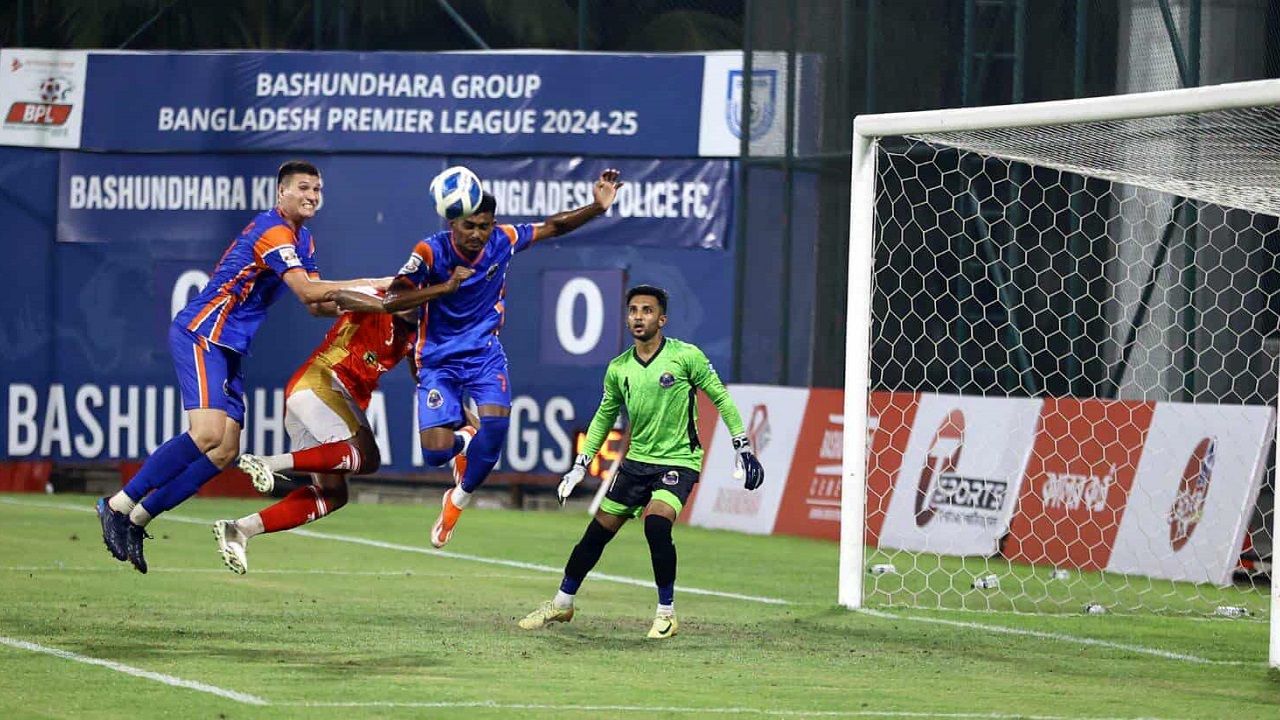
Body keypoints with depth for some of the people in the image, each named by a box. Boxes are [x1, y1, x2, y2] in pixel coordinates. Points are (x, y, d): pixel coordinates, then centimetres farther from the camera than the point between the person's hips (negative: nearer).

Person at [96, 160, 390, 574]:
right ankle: (118, 505, -15)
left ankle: (137, 517, 5)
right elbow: (308, 292, -23)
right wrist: (376, 285, -20)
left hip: (228, 349, 10)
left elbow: (316, 306, 18)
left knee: (226, 452, 1)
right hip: (201, 334, -10)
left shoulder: (302, 240, 17)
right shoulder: (273, 231, -15)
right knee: (207, 434, -24)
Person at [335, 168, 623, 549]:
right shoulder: (431, 252, -19)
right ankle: (460, 449, 27)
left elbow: (553, 226, 6)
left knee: (494, 422, -24)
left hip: (484, 352, 2)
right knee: (436, 453, -15)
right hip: (438, 359, -2)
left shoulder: (503, 240, -9)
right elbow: (392, 300, -21)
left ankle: (459, 498, 3)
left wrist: (597, 207, -6)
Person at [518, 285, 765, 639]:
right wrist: (581, 465, 14)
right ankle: (561, 603, 26)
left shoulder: (686, 356, -11)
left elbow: (720, 397, -1)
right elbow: (605, 415, 17)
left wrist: (743, 447, -3)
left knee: (657, 523, -28)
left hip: (678, 461, -5)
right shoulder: (618, 369, 1)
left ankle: (667, 613, -11)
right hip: (636, 461, 5)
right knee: (597, 533, 6)